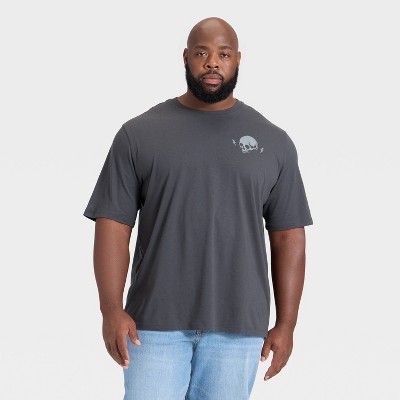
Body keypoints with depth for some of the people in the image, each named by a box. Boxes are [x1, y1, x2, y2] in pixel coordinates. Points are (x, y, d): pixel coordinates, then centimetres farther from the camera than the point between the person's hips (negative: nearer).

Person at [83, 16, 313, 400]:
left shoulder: (273, 141, 7)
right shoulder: (138, 134, 3)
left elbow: (287, 237, 7)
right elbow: (113, 224, 0)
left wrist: (286, 324, 2)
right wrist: (112, 310, -11)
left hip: (238, 326, 1)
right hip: (155, 322, -1)